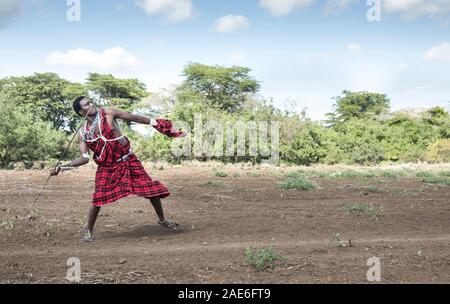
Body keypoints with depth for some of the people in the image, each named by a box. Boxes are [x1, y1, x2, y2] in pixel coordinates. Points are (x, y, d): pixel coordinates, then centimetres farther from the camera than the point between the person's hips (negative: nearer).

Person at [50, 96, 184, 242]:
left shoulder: (108, 114, -6)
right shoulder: (83, 133, -2)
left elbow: (135, 118, 0)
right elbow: (84, 158, -3)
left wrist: (156, 123, 1)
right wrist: (62, 167, -13)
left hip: (128, 160, 0)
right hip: (106, 167, 0)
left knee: (151, 189, -2)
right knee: (98, 199, -10)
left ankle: (162, 220, 20)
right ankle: (88, 231, 13)